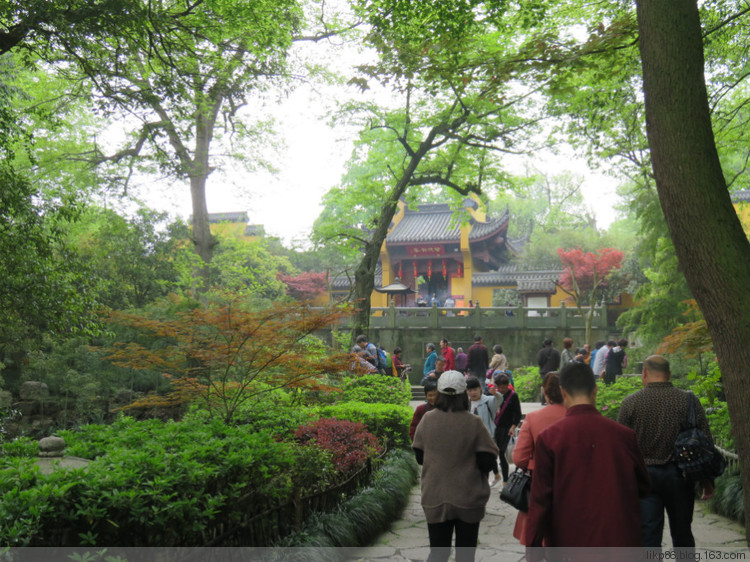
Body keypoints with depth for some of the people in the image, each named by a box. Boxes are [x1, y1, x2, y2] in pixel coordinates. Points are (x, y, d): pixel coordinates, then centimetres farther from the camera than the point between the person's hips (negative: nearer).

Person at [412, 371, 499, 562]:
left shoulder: (427, 420, -8)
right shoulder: (473, 423, -15)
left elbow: (419, 457, 4)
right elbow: (488, 462, -12)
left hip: (435, 499, 2)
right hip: (468, 499, -1)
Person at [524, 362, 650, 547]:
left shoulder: (548, 438, -11)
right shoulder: (624, 434, -6)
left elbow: (540, 499, -11)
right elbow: (644, 487, 8)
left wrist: (533, 547, -4)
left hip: (568, 541, -1)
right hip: (620, 539, 2)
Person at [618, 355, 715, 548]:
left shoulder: (630, 402, -6)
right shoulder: (690, 401, -2)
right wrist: (707, 480, 9)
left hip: (644, 476, -2)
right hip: (679, 474, 2)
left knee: (648, 536, 2)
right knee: (682, 534, 17)